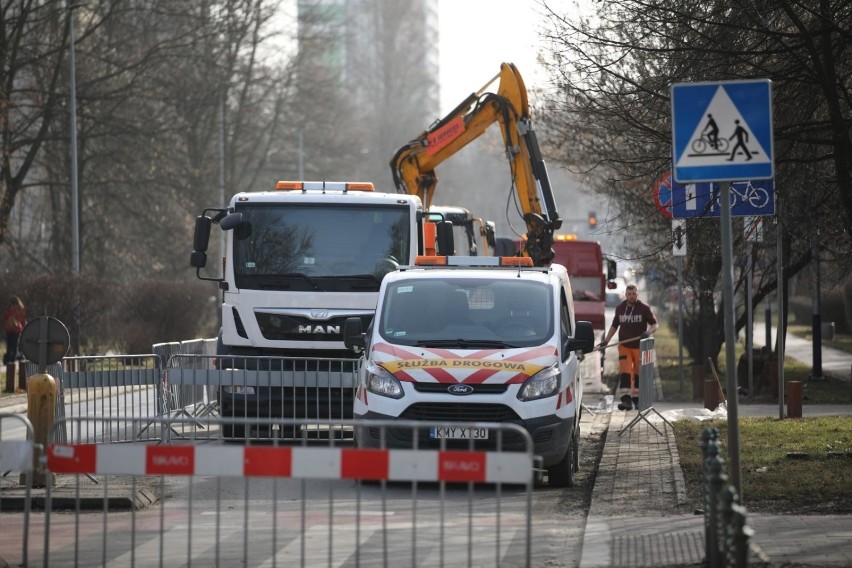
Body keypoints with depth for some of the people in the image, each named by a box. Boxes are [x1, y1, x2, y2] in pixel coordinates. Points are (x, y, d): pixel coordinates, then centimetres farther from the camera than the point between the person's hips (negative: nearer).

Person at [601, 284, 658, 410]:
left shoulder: (644, 308, -3)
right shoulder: (620, 308, 7)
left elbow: (654, 324, 0)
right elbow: (614, 326, 19)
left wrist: (648, 332, -22)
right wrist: (606, 340, 9)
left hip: (640, 346, -1)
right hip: (624, 346, 1)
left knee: (638, 373, 8)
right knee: (625, 372, -13)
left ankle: (636, 398, 23)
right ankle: (626, 400, -20)